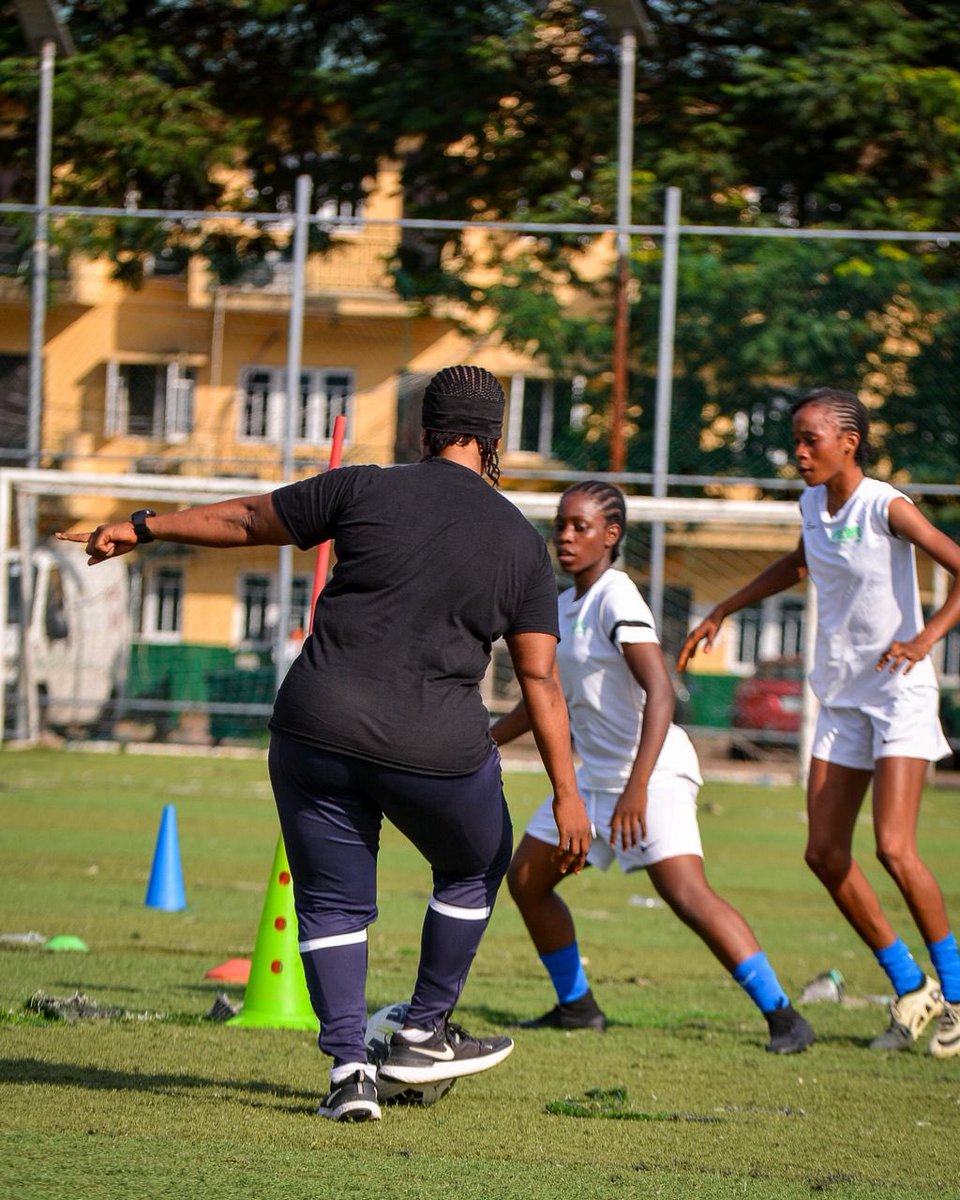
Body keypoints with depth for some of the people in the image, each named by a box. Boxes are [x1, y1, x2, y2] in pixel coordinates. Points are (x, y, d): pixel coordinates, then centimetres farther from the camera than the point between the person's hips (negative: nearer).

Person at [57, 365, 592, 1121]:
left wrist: (140, 530, 24)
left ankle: (349, 1067, -1)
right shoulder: (522, 543, 5)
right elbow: (541, 677, 0)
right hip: (438, 748, 0)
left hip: (318, 729, 0)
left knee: (333, 904, 12)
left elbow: (246, 521, 11)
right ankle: (424, 1036, 31)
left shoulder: (365, 491, 2)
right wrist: (567, 795, 1)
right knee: (473, 870, 27)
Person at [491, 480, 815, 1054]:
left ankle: (783, 1016, -22)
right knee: (526, 878, 12)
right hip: (595, 773, 10)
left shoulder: (617, 599, -16)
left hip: (654, 771, -10)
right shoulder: (564, 606, 11)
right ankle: (577, 1006, 26)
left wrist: (636, 787, -36)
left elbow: (660, 690, -28)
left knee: (688, 894, -23)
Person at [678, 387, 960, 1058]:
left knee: (894, 848, -17)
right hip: (841, 696, 7)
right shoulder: (813, 502, 6)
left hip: (899, 694, -7)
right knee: (825, 853, 0)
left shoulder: (886, 508, -15)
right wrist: (724, 612, 29)